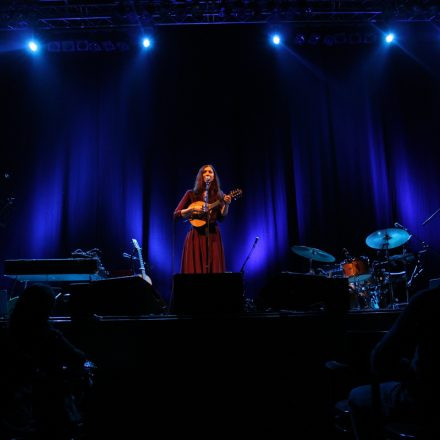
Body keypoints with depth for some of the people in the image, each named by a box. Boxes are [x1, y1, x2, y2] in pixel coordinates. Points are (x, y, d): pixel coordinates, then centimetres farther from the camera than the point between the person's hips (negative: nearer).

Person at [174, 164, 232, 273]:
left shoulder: (218, 194, 8)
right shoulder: (191, 194, 4)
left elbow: (221, 217, 2)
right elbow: (176, 214, 1)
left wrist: (226, 204, -13)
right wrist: (192, 209, -12)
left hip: (213, 235, 2)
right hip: (196, 235, -1)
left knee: (215, 268, 0)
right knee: (194, 269, -3)